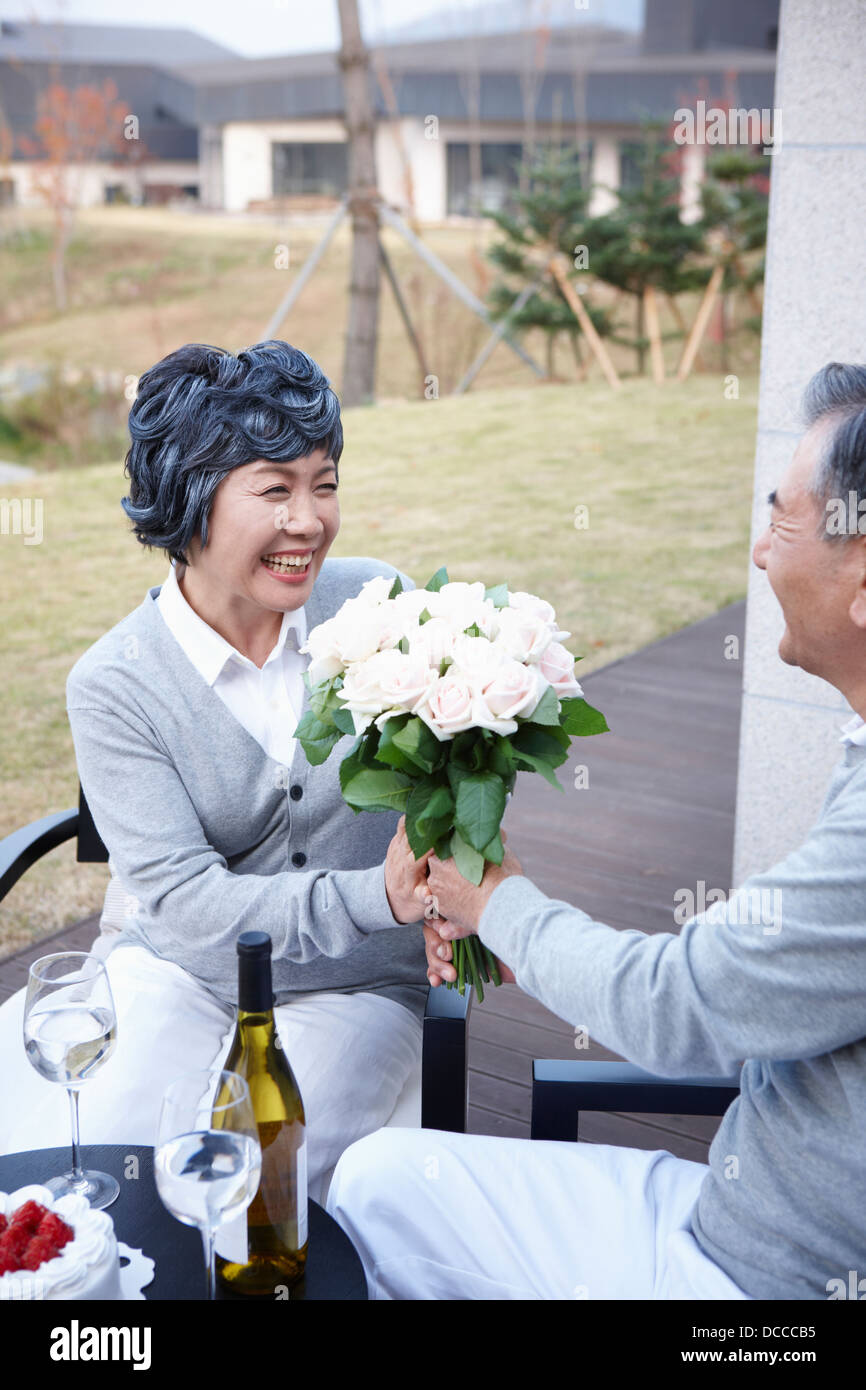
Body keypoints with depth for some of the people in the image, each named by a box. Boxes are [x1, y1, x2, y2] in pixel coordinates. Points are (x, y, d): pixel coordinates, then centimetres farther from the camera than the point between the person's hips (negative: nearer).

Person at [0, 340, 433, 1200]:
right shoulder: (115, 685, -10)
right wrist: (378, 897, -30)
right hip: (176, 974, 0)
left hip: (350, 991, 0)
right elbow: (181, 898, -17)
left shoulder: (379, 603, -5)